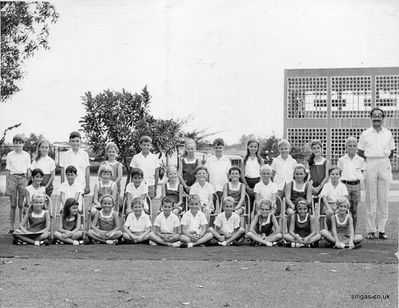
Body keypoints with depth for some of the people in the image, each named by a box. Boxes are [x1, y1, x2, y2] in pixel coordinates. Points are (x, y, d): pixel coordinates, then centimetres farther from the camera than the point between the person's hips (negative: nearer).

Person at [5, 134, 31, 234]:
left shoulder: (26, 155, 6)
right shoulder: (10, 155, 7)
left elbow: (28, 170, 6)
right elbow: (7, 170, 7)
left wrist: (29, 183, 1)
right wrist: (7, 185, 3)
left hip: (23, 178, 0)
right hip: (12, 178, 0)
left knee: (22, 205, 0)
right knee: (13, 205, 0)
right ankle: (12, 227, 5)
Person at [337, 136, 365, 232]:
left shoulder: (360, 160, 5)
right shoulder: (341, 160, 3)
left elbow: (361, 172, 13)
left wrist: (358, 179, 1)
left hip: (356, 185, 1)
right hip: (345, 184, -1)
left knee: (354, 209, 4)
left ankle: (353, 232, 11)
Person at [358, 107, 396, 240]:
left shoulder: (388, 133, 10)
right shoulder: (365, 134, 5)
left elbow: (392, 152, 16)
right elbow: (360, 152, 8)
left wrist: (384, 159, 4)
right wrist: (370, 159, -2)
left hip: (385, 165, 2)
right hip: (370, 165, -2)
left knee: (383, 199, 2)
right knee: (371, 199, -1)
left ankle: (382, 229, 7)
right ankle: (370, 230, 3)